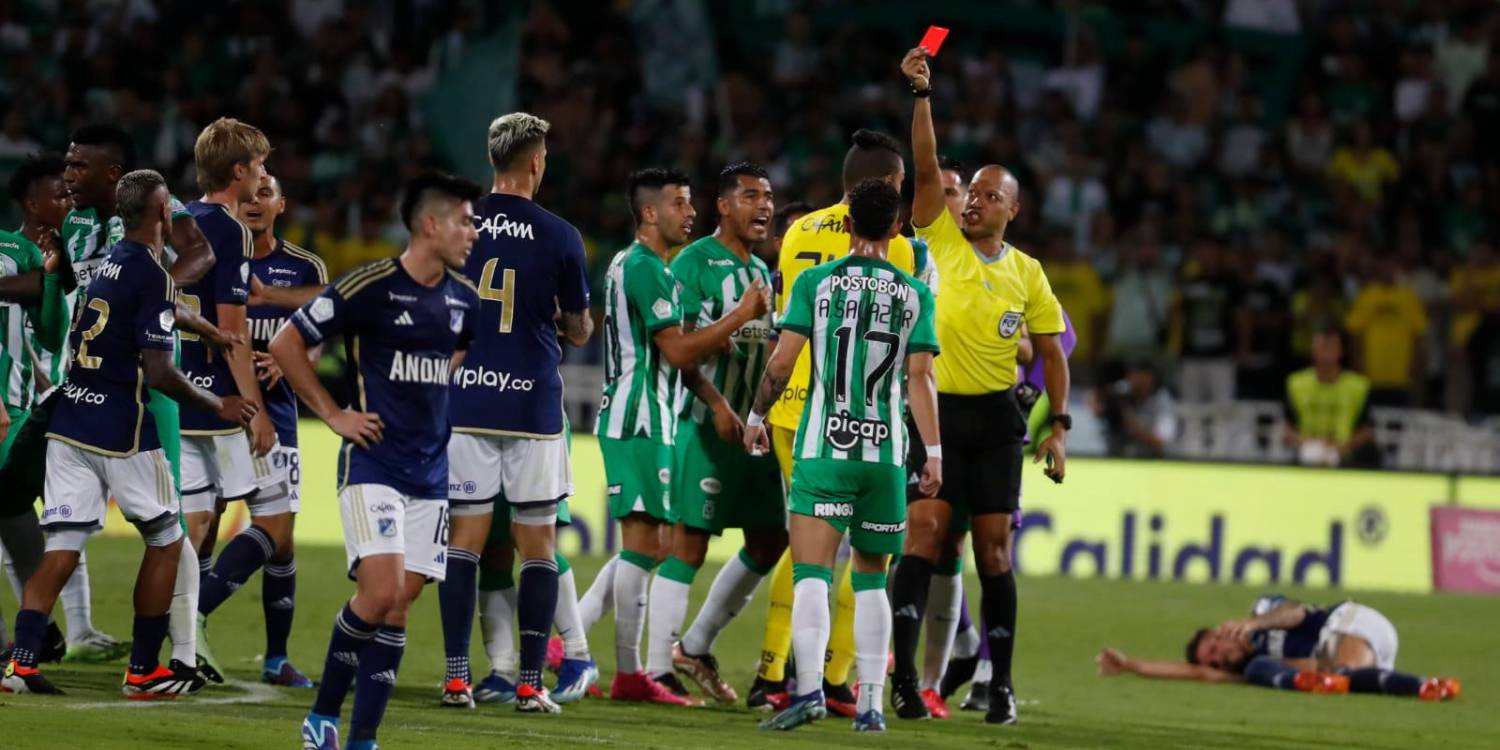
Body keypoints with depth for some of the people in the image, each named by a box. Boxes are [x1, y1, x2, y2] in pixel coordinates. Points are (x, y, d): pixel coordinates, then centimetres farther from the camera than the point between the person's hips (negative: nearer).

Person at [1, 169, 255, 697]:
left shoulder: (108, 262, 12)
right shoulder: (153, 275, -12)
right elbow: (157, 372, -17)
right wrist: (218, 405, -4)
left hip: (70, 422, 7)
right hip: (121, 432, -7)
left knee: (61, 550, 4)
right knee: (165, 540, 10)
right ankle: (144, 670, 11)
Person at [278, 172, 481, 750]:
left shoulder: (463, 298, 9)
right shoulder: (367, 287, -10)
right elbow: (285, 344, -4)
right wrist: (332, 414, -5)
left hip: (431, 473, 6)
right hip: (372, 463, -6)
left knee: (398, 607, 2)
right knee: (380, 592, -18)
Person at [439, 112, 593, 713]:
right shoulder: (559, 237, -4)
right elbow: (579, 331, 6)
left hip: (465, 399, 2)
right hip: (533, 403, -2)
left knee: (465, 536, 6)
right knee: (538, 545, 5)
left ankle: (456, 677, 0)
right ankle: (531, 684, 2)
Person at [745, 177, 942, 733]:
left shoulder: (816, 282, 1)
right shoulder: (915, 295, 5)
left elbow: (782, 361, -1)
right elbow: (919, 378, 0)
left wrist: (756, 416, 14)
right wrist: (934, 452, 3)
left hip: (823, 445, -2)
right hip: (886, 450, 2)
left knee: (812, 572, -7)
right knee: (870, 575, 13)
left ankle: (809, 687, -24)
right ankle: (871, 702, 10)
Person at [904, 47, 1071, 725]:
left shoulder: (1027, 273, 7)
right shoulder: (940, 240, 2)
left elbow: (1052, 351, 12)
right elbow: (926, 166, -8)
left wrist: (1059, 426, 5)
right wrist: (921, 93, -16)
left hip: (996, 416, 2)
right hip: (936, 410, -2)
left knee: (993, 548, 1)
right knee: (925, 534, -13)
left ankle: (1001, 683, 7)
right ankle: (902, 675, -12)